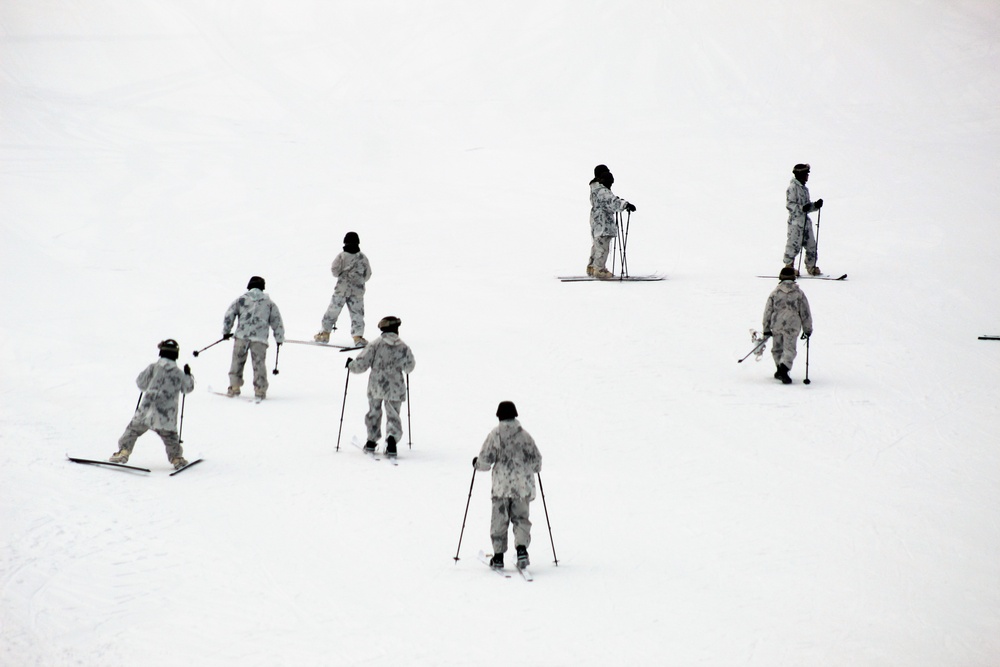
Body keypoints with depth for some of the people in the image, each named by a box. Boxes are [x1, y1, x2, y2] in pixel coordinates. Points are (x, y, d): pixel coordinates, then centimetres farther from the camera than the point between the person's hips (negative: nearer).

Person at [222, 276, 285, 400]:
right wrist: (279, 338, 20)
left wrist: (226, 331, 17)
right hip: (260, 338, 0)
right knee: (259, 363, 2)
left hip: (241, 337, 0)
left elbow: (229, 315, 6)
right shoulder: (269, 303, 11)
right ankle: (260, 390, -4)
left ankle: (234, 388, 10)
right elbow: (277, 321, 13)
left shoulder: (241, 300, 9)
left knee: (237, 361, 10)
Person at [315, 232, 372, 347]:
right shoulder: (363, 258, 1)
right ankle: (358, 336, -9)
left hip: (342, 289, -1)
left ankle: (325, 333, 13)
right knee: (357, 313, 3)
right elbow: (368, 274, 6)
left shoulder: (342, 256, -7)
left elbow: (334, 270, -8)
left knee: (333, 311, 8)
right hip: (358, 290, 1)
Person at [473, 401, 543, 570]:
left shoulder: (495, 435, -5)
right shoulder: (525, 436, 3)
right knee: (521, 519, 9)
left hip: (501, 486, -2)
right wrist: (535, 469, 31)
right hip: (523, 486, 2)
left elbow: (485, 461, -7)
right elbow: (536, 460, 8)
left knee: (499, 521, 7)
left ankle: (498, 556, 9)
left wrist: (476, 464, 15)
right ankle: (522, 549, -14)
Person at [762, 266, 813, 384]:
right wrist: (807, 329, 12)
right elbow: (805, 312, 3)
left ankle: (780, 370, 28)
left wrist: (766, 330, 13)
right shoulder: (799, 293, 1)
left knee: (777, 348, 19)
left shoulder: (775, 293, 4)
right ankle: (783, 369, -25)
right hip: (792, 326, -2)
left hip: (776, 326, 2)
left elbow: (768, 312, 6)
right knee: (789, 349, -4)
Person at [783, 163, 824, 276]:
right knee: (794, 245, -6)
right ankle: (789, 266, 4)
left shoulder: (804, 188, 17)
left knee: (811, 244, 9)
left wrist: (815, 205, 5)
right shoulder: (792, 187, -9)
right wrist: (802, 208, -27)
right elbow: (789, 204, -16)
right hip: (795, 221, -9)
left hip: (806, 221, 9)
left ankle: (811, 266, 17)